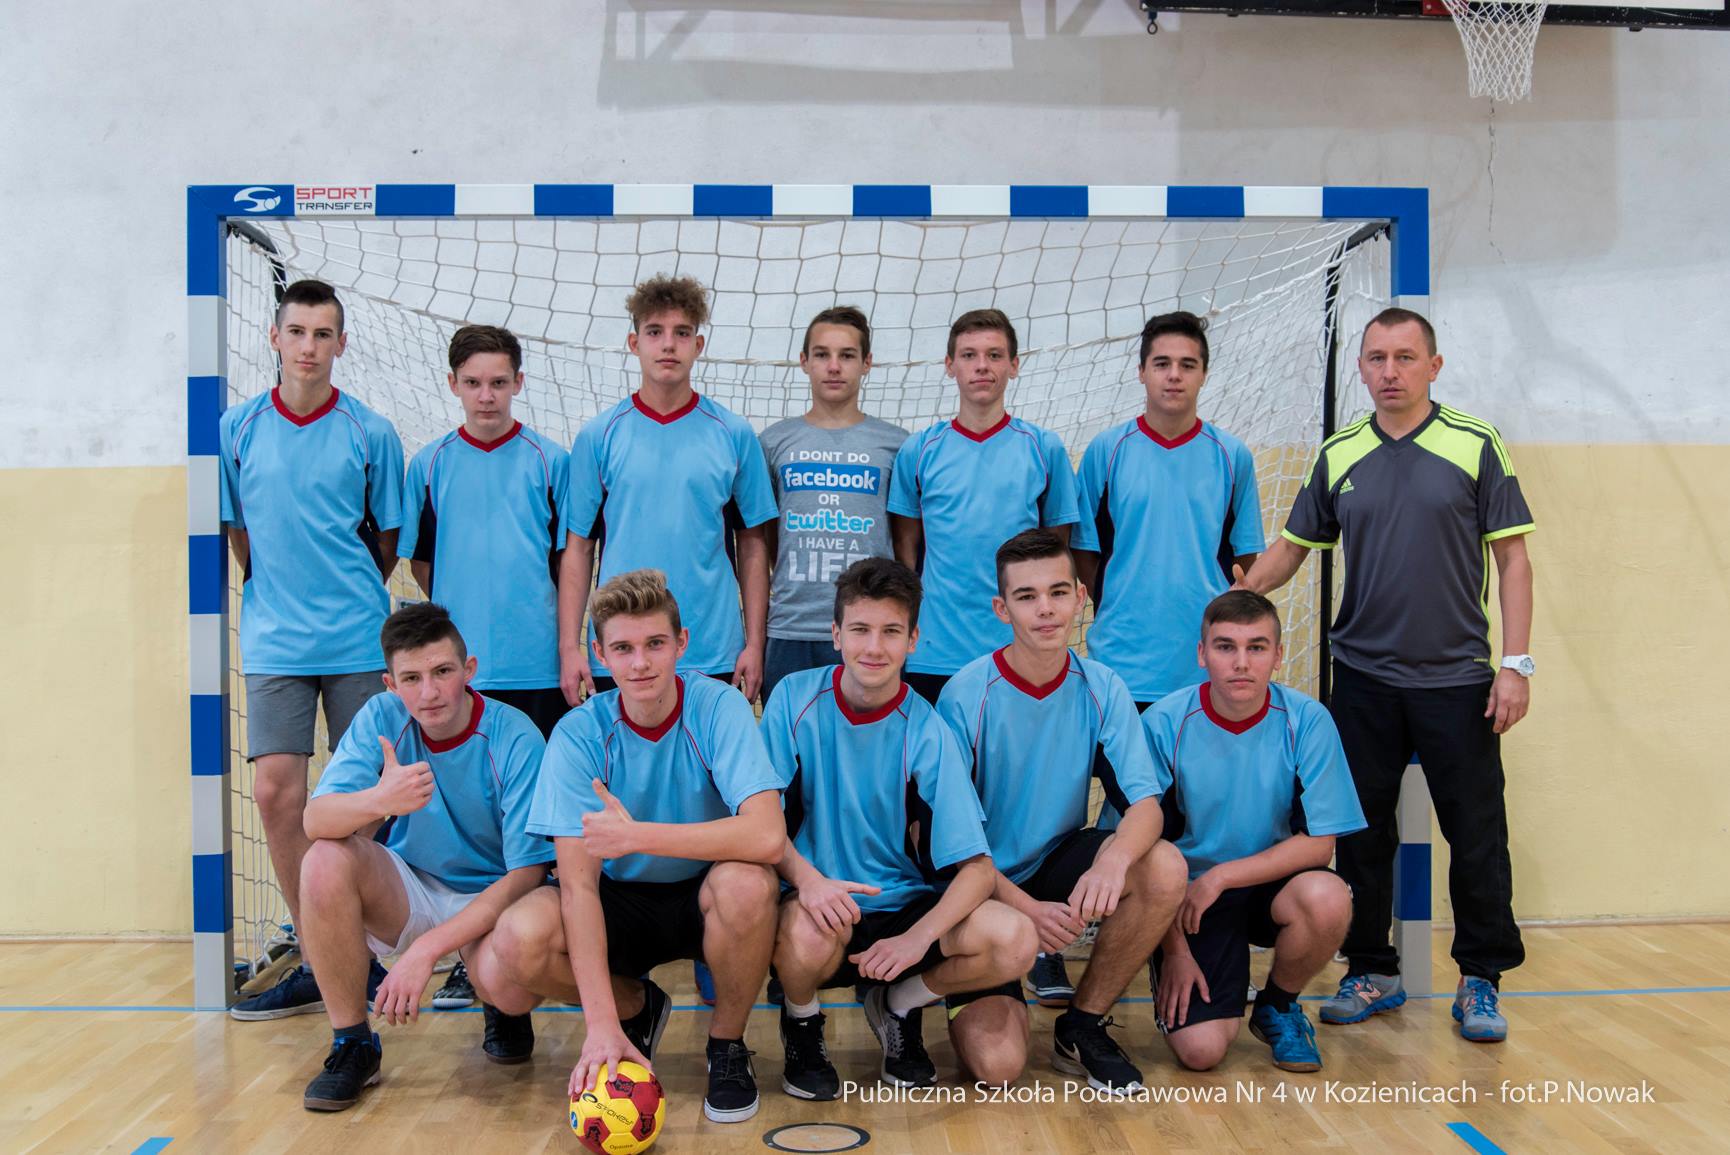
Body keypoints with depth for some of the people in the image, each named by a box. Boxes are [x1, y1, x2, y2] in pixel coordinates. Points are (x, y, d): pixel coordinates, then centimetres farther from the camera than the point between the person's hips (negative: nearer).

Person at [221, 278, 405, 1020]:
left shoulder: (371, 434, 1)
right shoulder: (238, 428, 5)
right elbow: (237, 533, 14)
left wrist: (351, 599, 8)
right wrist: (277, 594, 11)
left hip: (358, 641, -1)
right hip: (273, 642, 1)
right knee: (276, 792, -4)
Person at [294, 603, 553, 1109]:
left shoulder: (515, 739, -21)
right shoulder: (382, 719, -11)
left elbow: (526, 873, -22)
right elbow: (315, 820, -21)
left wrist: (427, 948, -30)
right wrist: (379, 800, -45)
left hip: (493, 899, -3)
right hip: (410, 893, 3)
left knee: (506, 976, -35)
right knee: (326, 861, -26)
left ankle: (504, 1012, 7)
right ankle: (352, 1045, -8)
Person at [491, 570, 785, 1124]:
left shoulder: (718, 707, -18)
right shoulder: (580, 733, -15)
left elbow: (766, 836, -31)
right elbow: (578, 880, -20)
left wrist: (636, 835, -33)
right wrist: (601, 1023, -30)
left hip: (703, 898, -1)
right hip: (621, 902, 1)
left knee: (745, 882, -35)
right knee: (520, 938, -27)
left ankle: (727, 1044, -5)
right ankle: (636, 1005, 6)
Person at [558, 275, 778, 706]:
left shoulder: (734, 435, 3)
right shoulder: (598, 436, 4)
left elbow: (752, 544, 6)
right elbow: (578, 548, 4)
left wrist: (755, 643, 1)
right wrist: (569, 647, -3)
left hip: (713, 656, 0)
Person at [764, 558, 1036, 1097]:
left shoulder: (927, 734, -9)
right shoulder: (796, 698, -7)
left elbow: (977, 868, -13)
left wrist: (917, 937, -29)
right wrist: (805, 876, -27)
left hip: (905, 905, 1)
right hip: (820, 899, -1)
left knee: (1013, 941, -24)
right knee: (806, 932, -36)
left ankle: (901, 1003, 8)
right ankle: (801, 1022, 2)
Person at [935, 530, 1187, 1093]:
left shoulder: (1101, 689, -5)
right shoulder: (965, 697, -16)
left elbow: (1146, 804, -13)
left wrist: (1114, 858, -36)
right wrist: (1023, 908, -26)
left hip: (1059, 866, 4)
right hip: (985, 887, -4)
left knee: (1165, 867, -26)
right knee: (998, 1064, -21)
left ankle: (1082, 1027, -4)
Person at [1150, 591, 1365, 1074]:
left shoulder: (1307, 721, -11)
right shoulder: (1164, 724, -14)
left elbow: (1319, 843, -11)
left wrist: (1220, 876, -19)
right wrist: (1173, 948, -12)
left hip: (1273, 886, 2)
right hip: (1190, 896, -2)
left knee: (1327, 897, -33)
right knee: (1200, 1050, -21)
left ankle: (1278, 1006, 0)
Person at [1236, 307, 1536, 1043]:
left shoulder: (1476, 444, -2)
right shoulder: (1339, 454, 6)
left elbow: (1511, 556, -2)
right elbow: (1293, 546, 12)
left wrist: (1515, 663, -8)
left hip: (1458, 679, -2)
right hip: (1363, 678, 3)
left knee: (1476, 835, 4)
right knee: (1361, 832, 9)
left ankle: (1481, 980, 21)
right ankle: (1372, 973, 23)